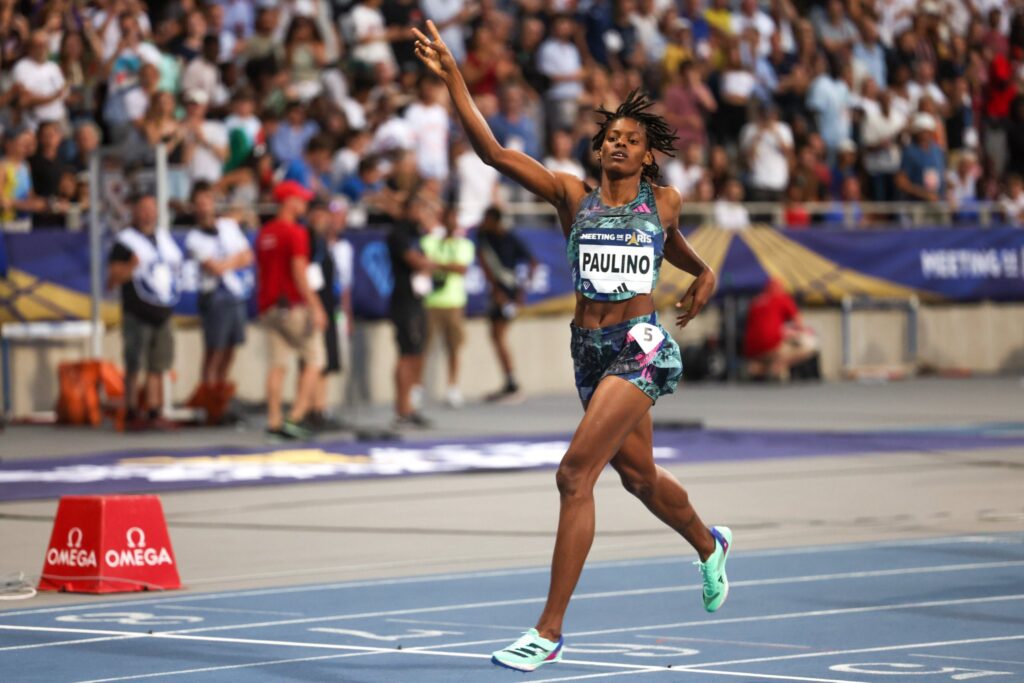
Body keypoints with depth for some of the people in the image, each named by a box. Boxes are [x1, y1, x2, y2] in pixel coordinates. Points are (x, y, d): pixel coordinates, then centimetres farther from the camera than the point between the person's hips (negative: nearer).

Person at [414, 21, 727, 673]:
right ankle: (709, 545, 54)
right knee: (639, 476, 21)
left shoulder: (664, 201, 2)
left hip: (641, 348, -4)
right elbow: (494, 152, -7)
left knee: (575, 475, -18)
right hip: (590, 350, 4)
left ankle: (549, 631, -16)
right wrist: (453, 78, -14)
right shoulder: (572, 195, 2)